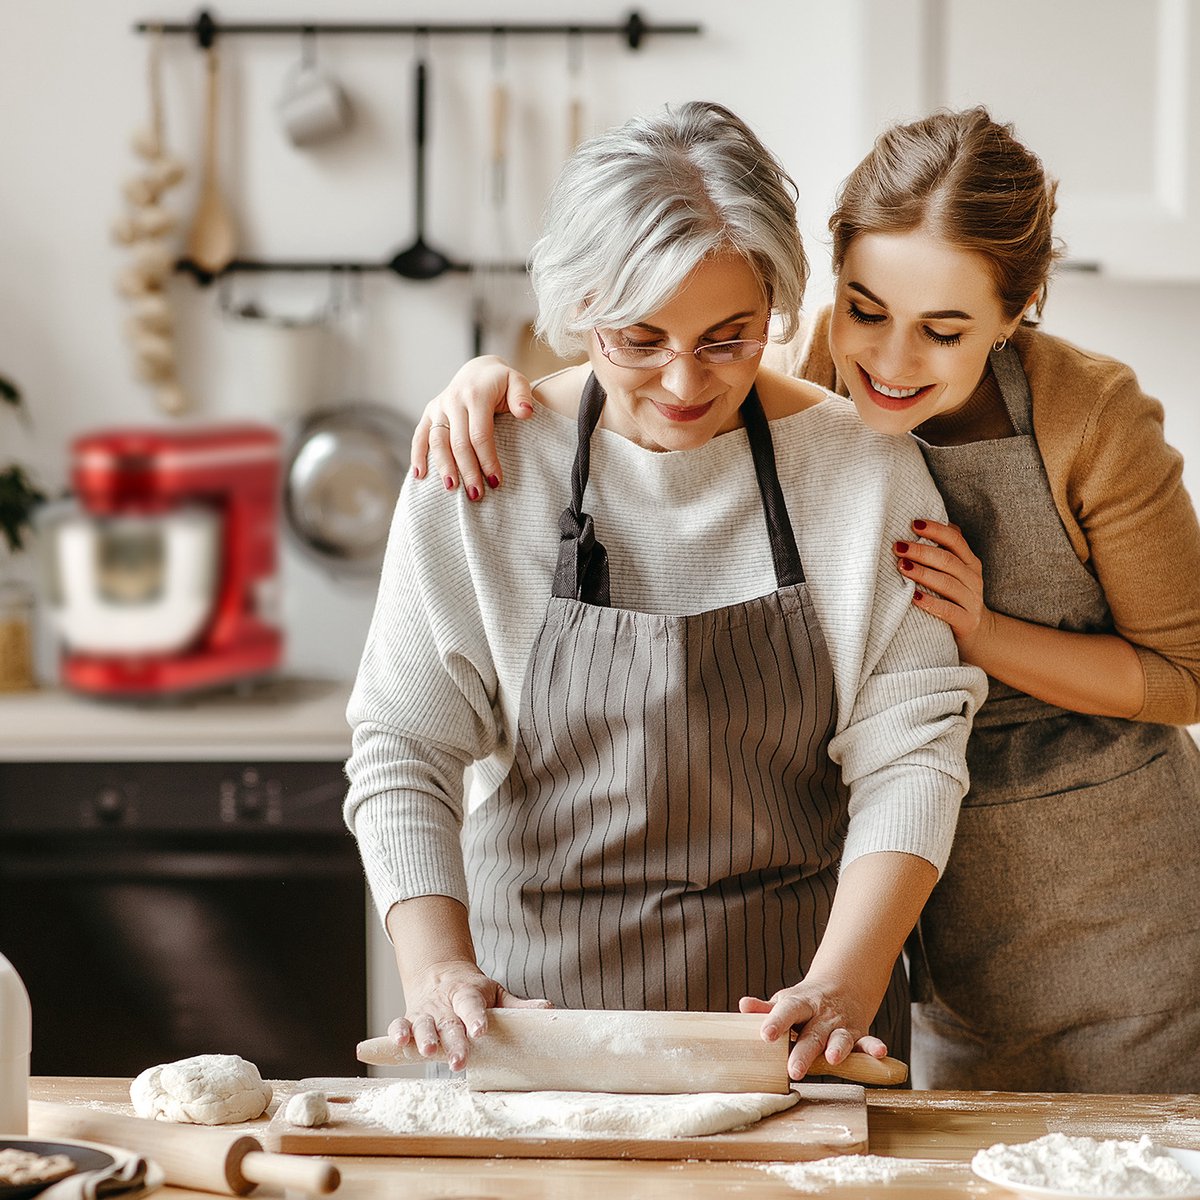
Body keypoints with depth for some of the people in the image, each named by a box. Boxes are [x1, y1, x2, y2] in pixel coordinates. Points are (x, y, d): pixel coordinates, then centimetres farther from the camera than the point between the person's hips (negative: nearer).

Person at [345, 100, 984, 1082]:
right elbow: (403, 744, -2)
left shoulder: (866, 471, -3)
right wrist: (438, 968, -16)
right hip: (540, 983, 0)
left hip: (790, 991, 0)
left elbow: (909, 751, -4)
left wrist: (843, 983, -18)